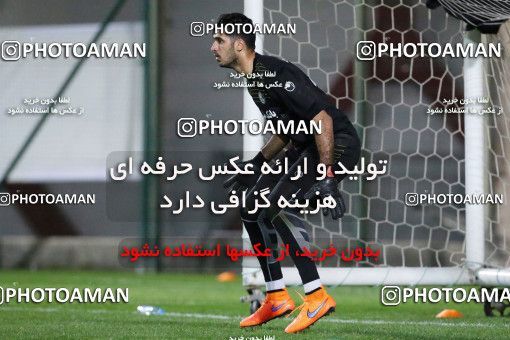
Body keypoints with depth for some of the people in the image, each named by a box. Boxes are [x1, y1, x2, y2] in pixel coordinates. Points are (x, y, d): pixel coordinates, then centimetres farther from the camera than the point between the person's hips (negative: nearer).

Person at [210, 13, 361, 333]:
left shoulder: (275, 75, -21)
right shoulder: (255, 80, 11)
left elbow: (322, 120, -26)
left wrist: (327, 179, -30)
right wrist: (256, 165, 21)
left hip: (338, 142, -11)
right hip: (306, 147, 11)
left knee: (278, 205, -24)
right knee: (252, 207, 10)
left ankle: (317, 296, -20)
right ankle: (277, 298, 16)